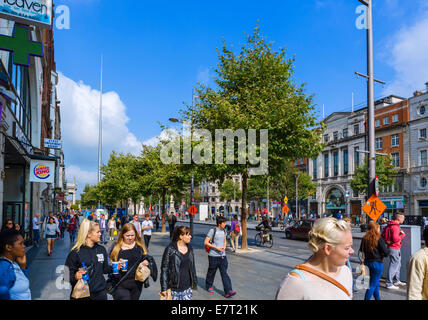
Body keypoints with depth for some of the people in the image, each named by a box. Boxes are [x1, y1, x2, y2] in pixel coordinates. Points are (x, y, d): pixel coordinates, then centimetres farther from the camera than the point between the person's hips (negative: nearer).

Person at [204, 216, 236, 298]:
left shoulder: (224, 231, 7)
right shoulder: (212, 231, -12)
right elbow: (206, 242, -13)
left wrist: (224, 247, -1)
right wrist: (216, 248, -17)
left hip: (222, 255, 5)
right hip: (213, 256, -4)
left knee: (224, 273, -2)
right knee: (211, 272, 11)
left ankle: (228, 291, -6)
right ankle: (209, 286, 34)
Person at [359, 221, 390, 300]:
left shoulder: (365, 238, -1)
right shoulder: (379, 239, -15)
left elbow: (361, 250, 10)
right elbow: (386, 252, -13)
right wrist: (387, 250, 8)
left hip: (367, 262, 6)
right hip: (377, 263, -6)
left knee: (375, 283, 24)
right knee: (373, 284, 3)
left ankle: (377, 298, 37)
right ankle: (367, 298, 1)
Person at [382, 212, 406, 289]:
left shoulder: (391, 225, 10)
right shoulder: (395, 227, -21)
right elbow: (395, 239, -29)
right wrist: (403, 234, -15)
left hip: (396, 248, 11)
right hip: (394, 248, -11)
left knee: (398, 265, 22)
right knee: (393, 265, -5)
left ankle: (396, 281, 36)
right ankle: (389, 284, 0)